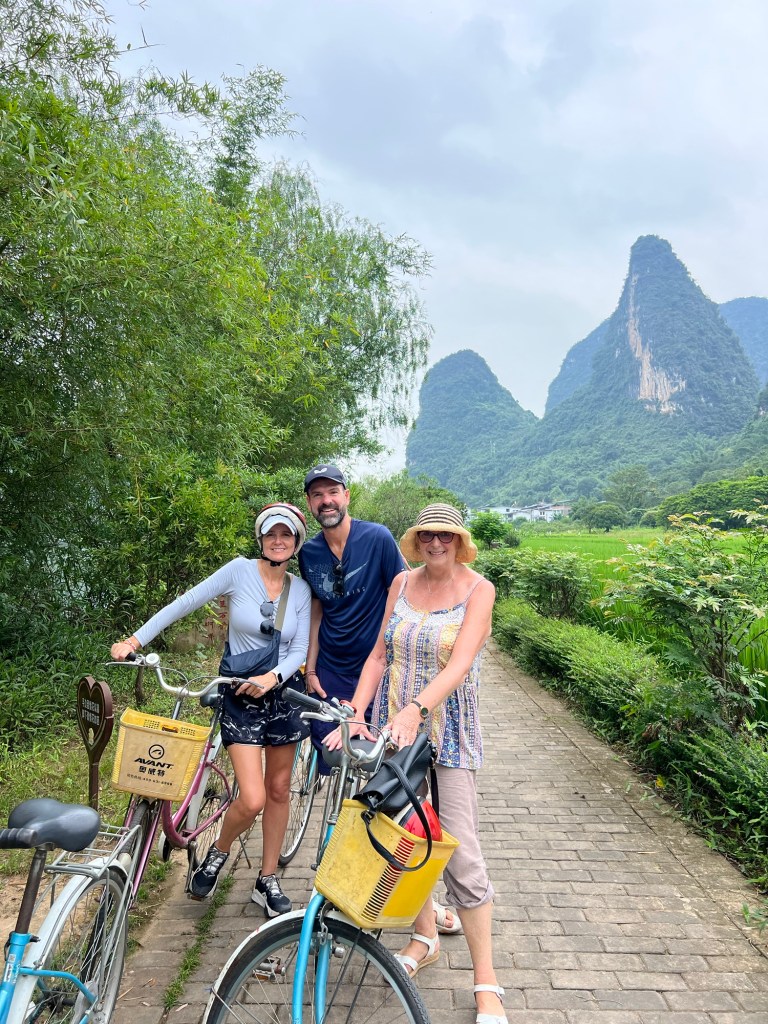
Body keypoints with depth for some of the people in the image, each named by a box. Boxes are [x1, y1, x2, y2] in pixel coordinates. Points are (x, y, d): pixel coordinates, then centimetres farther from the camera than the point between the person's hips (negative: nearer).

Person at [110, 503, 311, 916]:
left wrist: (273, 677, -21)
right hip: (239, 697, -3)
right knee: (252, 800, -10)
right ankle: (217, 853, 23)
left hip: (280, 693, 4)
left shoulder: (301, 590, -1)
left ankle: (267, 881, 31)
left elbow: (299, 649, -3)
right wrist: (135, 640, -16)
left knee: (278, 790, 12)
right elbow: (184, 604, -11)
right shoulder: (240, 571, -11)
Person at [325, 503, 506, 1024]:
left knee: (460, 853, -2)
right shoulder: (402, 584, 4)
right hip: (392, 729, 4)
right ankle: (426, 938, 37)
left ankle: (486, 982, 15)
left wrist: (415, 708, -34)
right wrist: (356, 714, -8)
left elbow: (461, 662, -21)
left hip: (448, 734, -4)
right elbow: (380, 654, 3)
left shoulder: (478, 589, -8)